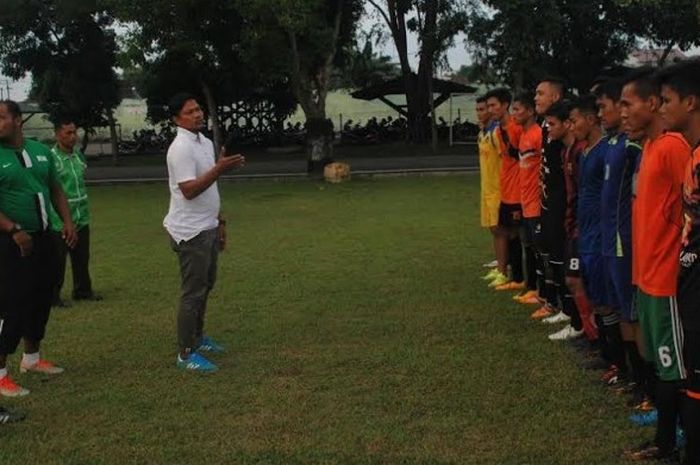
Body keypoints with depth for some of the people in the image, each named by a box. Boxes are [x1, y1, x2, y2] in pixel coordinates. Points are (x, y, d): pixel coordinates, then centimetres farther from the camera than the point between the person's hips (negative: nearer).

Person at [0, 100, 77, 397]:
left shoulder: (40, 151, 7)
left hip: (43, 238, 6)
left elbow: (55, 190, 15)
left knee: (41, 300, 15)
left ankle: (31, 358, 32)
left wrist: (67, 221, 2)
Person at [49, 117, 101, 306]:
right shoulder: (51, 158, -14)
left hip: (81, 219, 7)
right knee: (57, 261, 2)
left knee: (82, 258, 15)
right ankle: (52, 295, 13)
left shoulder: (79, 155, 8)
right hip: (59, 222, -7)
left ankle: (82, 290, 28)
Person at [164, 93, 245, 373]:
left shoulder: (206, 142, 12)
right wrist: (219, 169, -33)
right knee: (193, 292, -5)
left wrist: (220, 222, 19)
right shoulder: (181, 148, -18)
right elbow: (189, 190, -27)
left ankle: (197, 337, 34)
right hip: (191, 232, -10)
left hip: (208, 228, 10)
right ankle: (186, 354, 2)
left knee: (205, 285, 19)